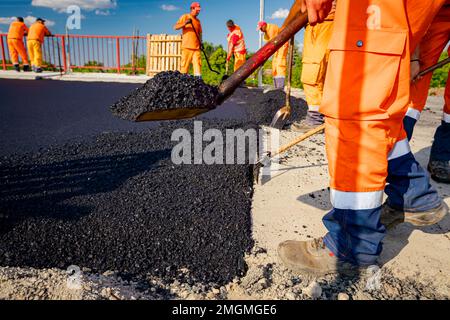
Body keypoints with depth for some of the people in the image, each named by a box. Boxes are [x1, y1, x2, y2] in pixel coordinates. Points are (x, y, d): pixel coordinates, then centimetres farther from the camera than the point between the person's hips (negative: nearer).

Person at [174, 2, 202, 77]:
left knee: (197, 64, -7)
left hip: (196, 47, 4)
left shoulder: (198, 20, 20)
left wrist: (200, 42, 10)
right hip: (186, 46, -4)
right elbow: (175, 27, -2)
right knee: (185, 65, -7)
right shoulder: (185, 17, 5)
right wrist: (185, 23, -18)